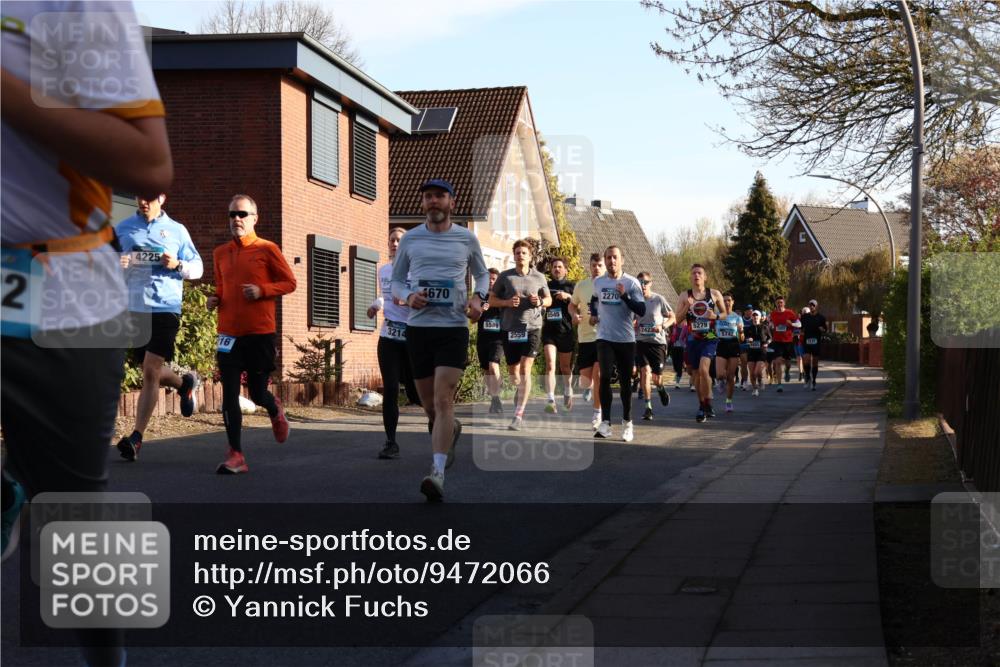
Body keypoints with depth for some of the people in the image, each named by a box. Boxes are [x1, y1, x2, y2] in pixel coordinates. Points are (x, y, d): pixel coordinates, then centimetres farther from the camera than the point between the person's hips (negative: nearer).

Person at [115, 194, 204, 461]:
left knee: (150, 371, -13)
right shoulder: (123, 228, 10)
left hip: (165, 308, -3)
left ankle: (136, 438, -13)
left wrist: (177, 264, -11)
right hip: (133, 307, 3)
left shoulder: (176, 230, 6)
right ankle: (185, 384, 46)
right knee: (150, 371, 14)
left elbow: (197, 267, 10)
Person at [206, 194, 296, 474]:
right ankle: (236, 456, -3)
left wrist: (262, 290, -15)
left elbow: (289, 283, 0)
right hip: (229, 333, 3)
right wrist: (215, 299, 3)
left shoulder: (267, 249, -3)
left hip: (261, 333, -3)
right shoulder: (220, 253, 10)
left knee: (257, 393, 7)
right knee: (230, 395, -6)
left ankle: (275, 411, 43)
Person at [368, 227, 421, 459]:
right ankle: (390, 442, 0)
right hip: (388, 338, 4)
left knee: (415, 392, 2)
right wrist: (376, 305, 11)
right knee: (390, 390, -5)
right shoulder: (383, 270, 13)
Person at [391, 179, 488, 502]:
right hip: (418, 327, 3)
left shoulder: (467, 239, 5)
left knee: (443, 400, -15)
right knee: (430, 406, 11)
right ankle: (452, 428, 45)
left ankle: (437, 474, -18)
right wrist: (408, 296, -7)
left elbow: (482, 274, 18)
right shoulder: (410, 239, 7)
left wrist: (478, 297, -3)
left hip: (453, 327, -2)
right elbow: (396, 280, 15)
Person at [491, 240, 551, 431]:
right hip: (509, 328, 2)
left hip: (532, 327, -2)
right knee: (513, 371, 11)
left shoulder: (539, 277, 6)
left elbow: (549, 300, 16)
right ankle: (519, 393, 43)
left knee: (525, 369, -13)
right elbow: (492, 299, 9)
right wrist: (507, 302, -11)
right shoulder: (505, 276, 4)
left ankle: (518, 415, -15)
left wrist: (540, 302, -7)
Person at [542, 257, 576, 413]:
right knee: (550, 365, -16)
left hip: (566, 330, 0)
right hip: (549, 330, 0)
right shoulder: (546, 286, 10)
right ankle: (551, 401, -24)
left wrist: (568, 296, -19)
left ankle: (568, 393, 39)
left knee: (565, 367, 13)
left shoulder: (572, 286, 6)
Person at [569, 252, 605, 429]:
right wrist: (575, 314, -3)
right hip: (585, 336, 3)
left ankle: (597, 412, 1)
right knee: (585, 376, 2)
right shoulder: (581, 286, 7)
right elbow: (572, 305, 19)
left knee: (598, 374, -11)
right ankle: (588, 387, 40)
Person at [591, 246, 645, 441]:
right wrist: (593, 314, 11)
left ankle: (627, 422, 19)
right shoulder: (597, 282, 7)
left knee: (625, 381, 5)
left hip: (626, 339, -1)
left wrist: (624, 295, -22)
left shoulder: (631, 283, -4)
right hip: (605, 338, 1)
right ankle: (605, 423, -12)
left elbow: (641, 311, -11)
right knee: (605, 377, -13)